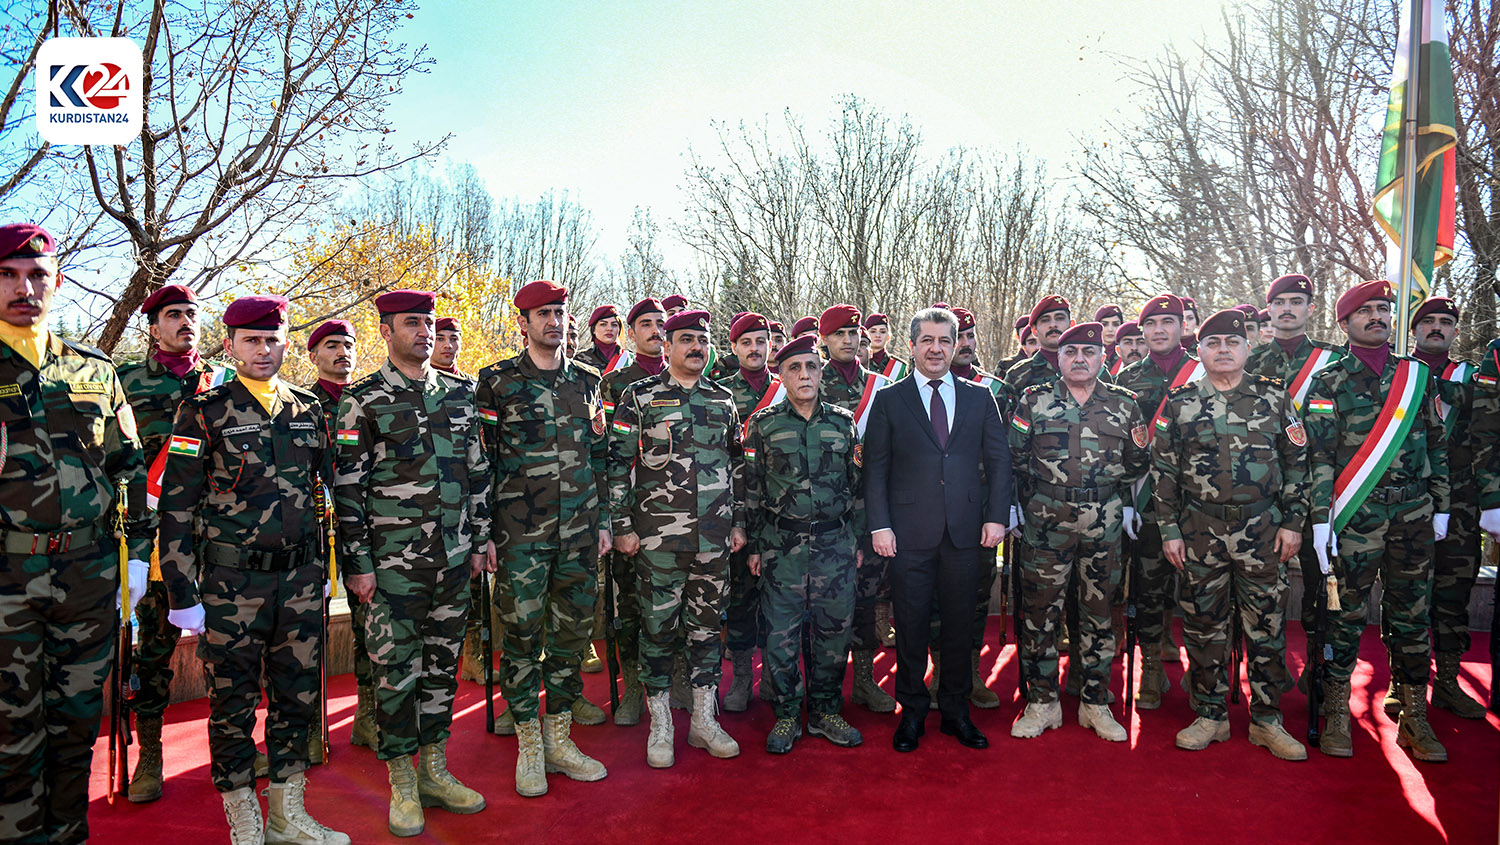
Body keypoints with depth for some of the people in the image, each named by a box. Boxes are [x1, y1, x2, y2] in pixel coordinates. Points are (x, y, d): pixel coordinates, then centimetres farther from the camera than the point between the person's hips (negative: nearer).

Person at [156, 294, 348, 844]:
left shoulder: (308, 410, 8)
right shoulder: (203, 413, -3)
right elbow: (176, 507, -5)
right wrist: (183, 593, -8)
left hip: (301, 581, 4)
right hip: (231, 585, -4)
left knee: (298, 695, 11)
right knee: (233, 702, 7)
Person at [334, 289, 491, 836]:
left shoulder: (460, 394, 9)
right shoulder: (363, 401, -3)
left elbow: (478, 471, 13)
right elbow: (347, 487, -5)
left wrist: (482, 538, 9)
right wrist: (357, 563, -8)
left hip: (454, 557, 4)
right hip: (394, 561, -4)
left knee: (442, 663, 13)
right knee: (396, 669, 3)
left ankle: (435, 771, 27)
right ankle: (402, 785, 18)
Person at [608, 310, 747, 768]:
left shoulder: (723, 400, 12)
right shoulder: (639, 397, 0)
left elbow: (736, 465, 16)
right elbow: (618, 462, -2)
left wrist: (739, 521, 11)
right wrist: (622, 525, -6)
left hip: (714, 537, 4)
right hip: (658, 536, -3)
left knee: (707, 624, 10)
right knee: (658, 625, 3)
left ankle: (704, 719, 23)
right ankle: (660, 726, 18)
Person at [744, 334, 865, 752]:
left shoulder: (843, 422, 8)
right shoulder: (763, 423, 2)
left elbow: (856, 485, 13)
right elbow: (752, 489, 4)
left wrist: (858, 540, 10)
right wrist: (753, 546, 2)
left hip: (836, 545, 2)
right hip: (782, 546, -2)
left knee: (833, 630, 7)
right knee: (781, 632, 2)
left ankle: (825, 712, 24)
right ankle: (786, 716, 18)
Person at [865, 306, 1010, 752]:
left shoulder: (980, 397, 10)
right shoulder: (889, 400, 4)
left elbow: (999, 459, 9)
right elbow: (875, 467, 1)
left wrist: (996, 516, 0)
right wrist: (880, 524, -7)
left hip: (965, 530, 2)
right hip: (910, 531, -2)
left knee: (959, 623, 10)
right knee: (911, 624, 6)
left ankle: (955, 710, 26)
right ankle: (911, 711, 22)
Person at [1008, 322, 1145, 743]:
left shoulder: (1124, 404, 9)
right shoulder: (1033, 400, 4)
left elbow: (1134, 469, 13)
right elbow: (1014, 459, 6)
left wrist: (1139, 450, -8)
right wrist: (1028, 502, -6)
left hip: (1103, 526, 2)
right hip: (1045, 523, -1)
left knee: (1098, 612, 10)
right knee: (1040, 612, 3)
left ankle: (1095, 704, 23)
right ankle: (1042, 703, 17)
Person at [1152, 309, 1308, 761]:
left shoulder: (1274, 397, 5)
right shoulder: (1179, 402, 4)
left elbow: (1296, 462, 7)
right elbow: (1164, 470, 4)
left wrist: (1292, 521, 1)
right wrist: (1169, 529, 0)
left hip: (1262, 530, 0)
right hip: (1200, 532, 0)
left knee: (1266, 626, 6)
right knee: (1204, 627, 7)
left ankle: (1267, 720, 19)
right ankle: (1210, 716, 20)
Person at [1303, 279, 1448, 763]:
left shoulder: (1417, 375, 13)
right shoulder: (1329, 382, 1)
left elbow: (1436, 444, 16)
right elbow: (1318, 456, -5)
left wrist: (1440, 506, 11)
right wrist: (1321, 520, -10)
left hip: (1413, 512, 4)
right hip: (1355, 514, -3)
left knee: (1412, 614, 8)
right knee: (1346, 613, 1)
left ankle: (1414, 720, 18)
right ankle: (1336, 716, 11)